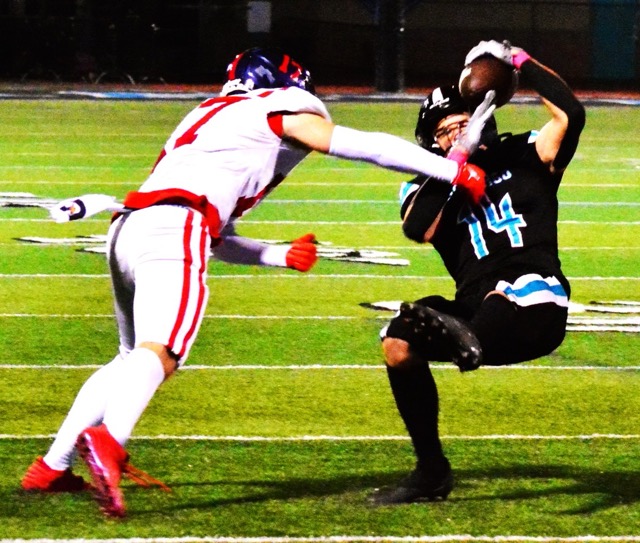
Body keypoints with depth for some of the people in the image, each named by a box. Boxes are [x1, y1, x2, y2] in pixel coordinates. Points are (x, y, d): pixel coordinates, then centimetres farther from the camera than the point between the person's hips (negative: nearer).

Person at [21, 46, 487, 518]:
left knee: (135, 358, 24)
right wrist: (454, 171, 9)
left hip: (128, 230, 8)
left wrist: (280, 256, 31)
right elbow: (365, 146, 6)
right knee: (159, 354, -23)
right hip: (172, 230, -8)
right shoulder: (282, 111, 14)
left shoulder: (211, 116, 35)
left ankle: (53, 467, 22)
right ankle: (107, 440, -49)